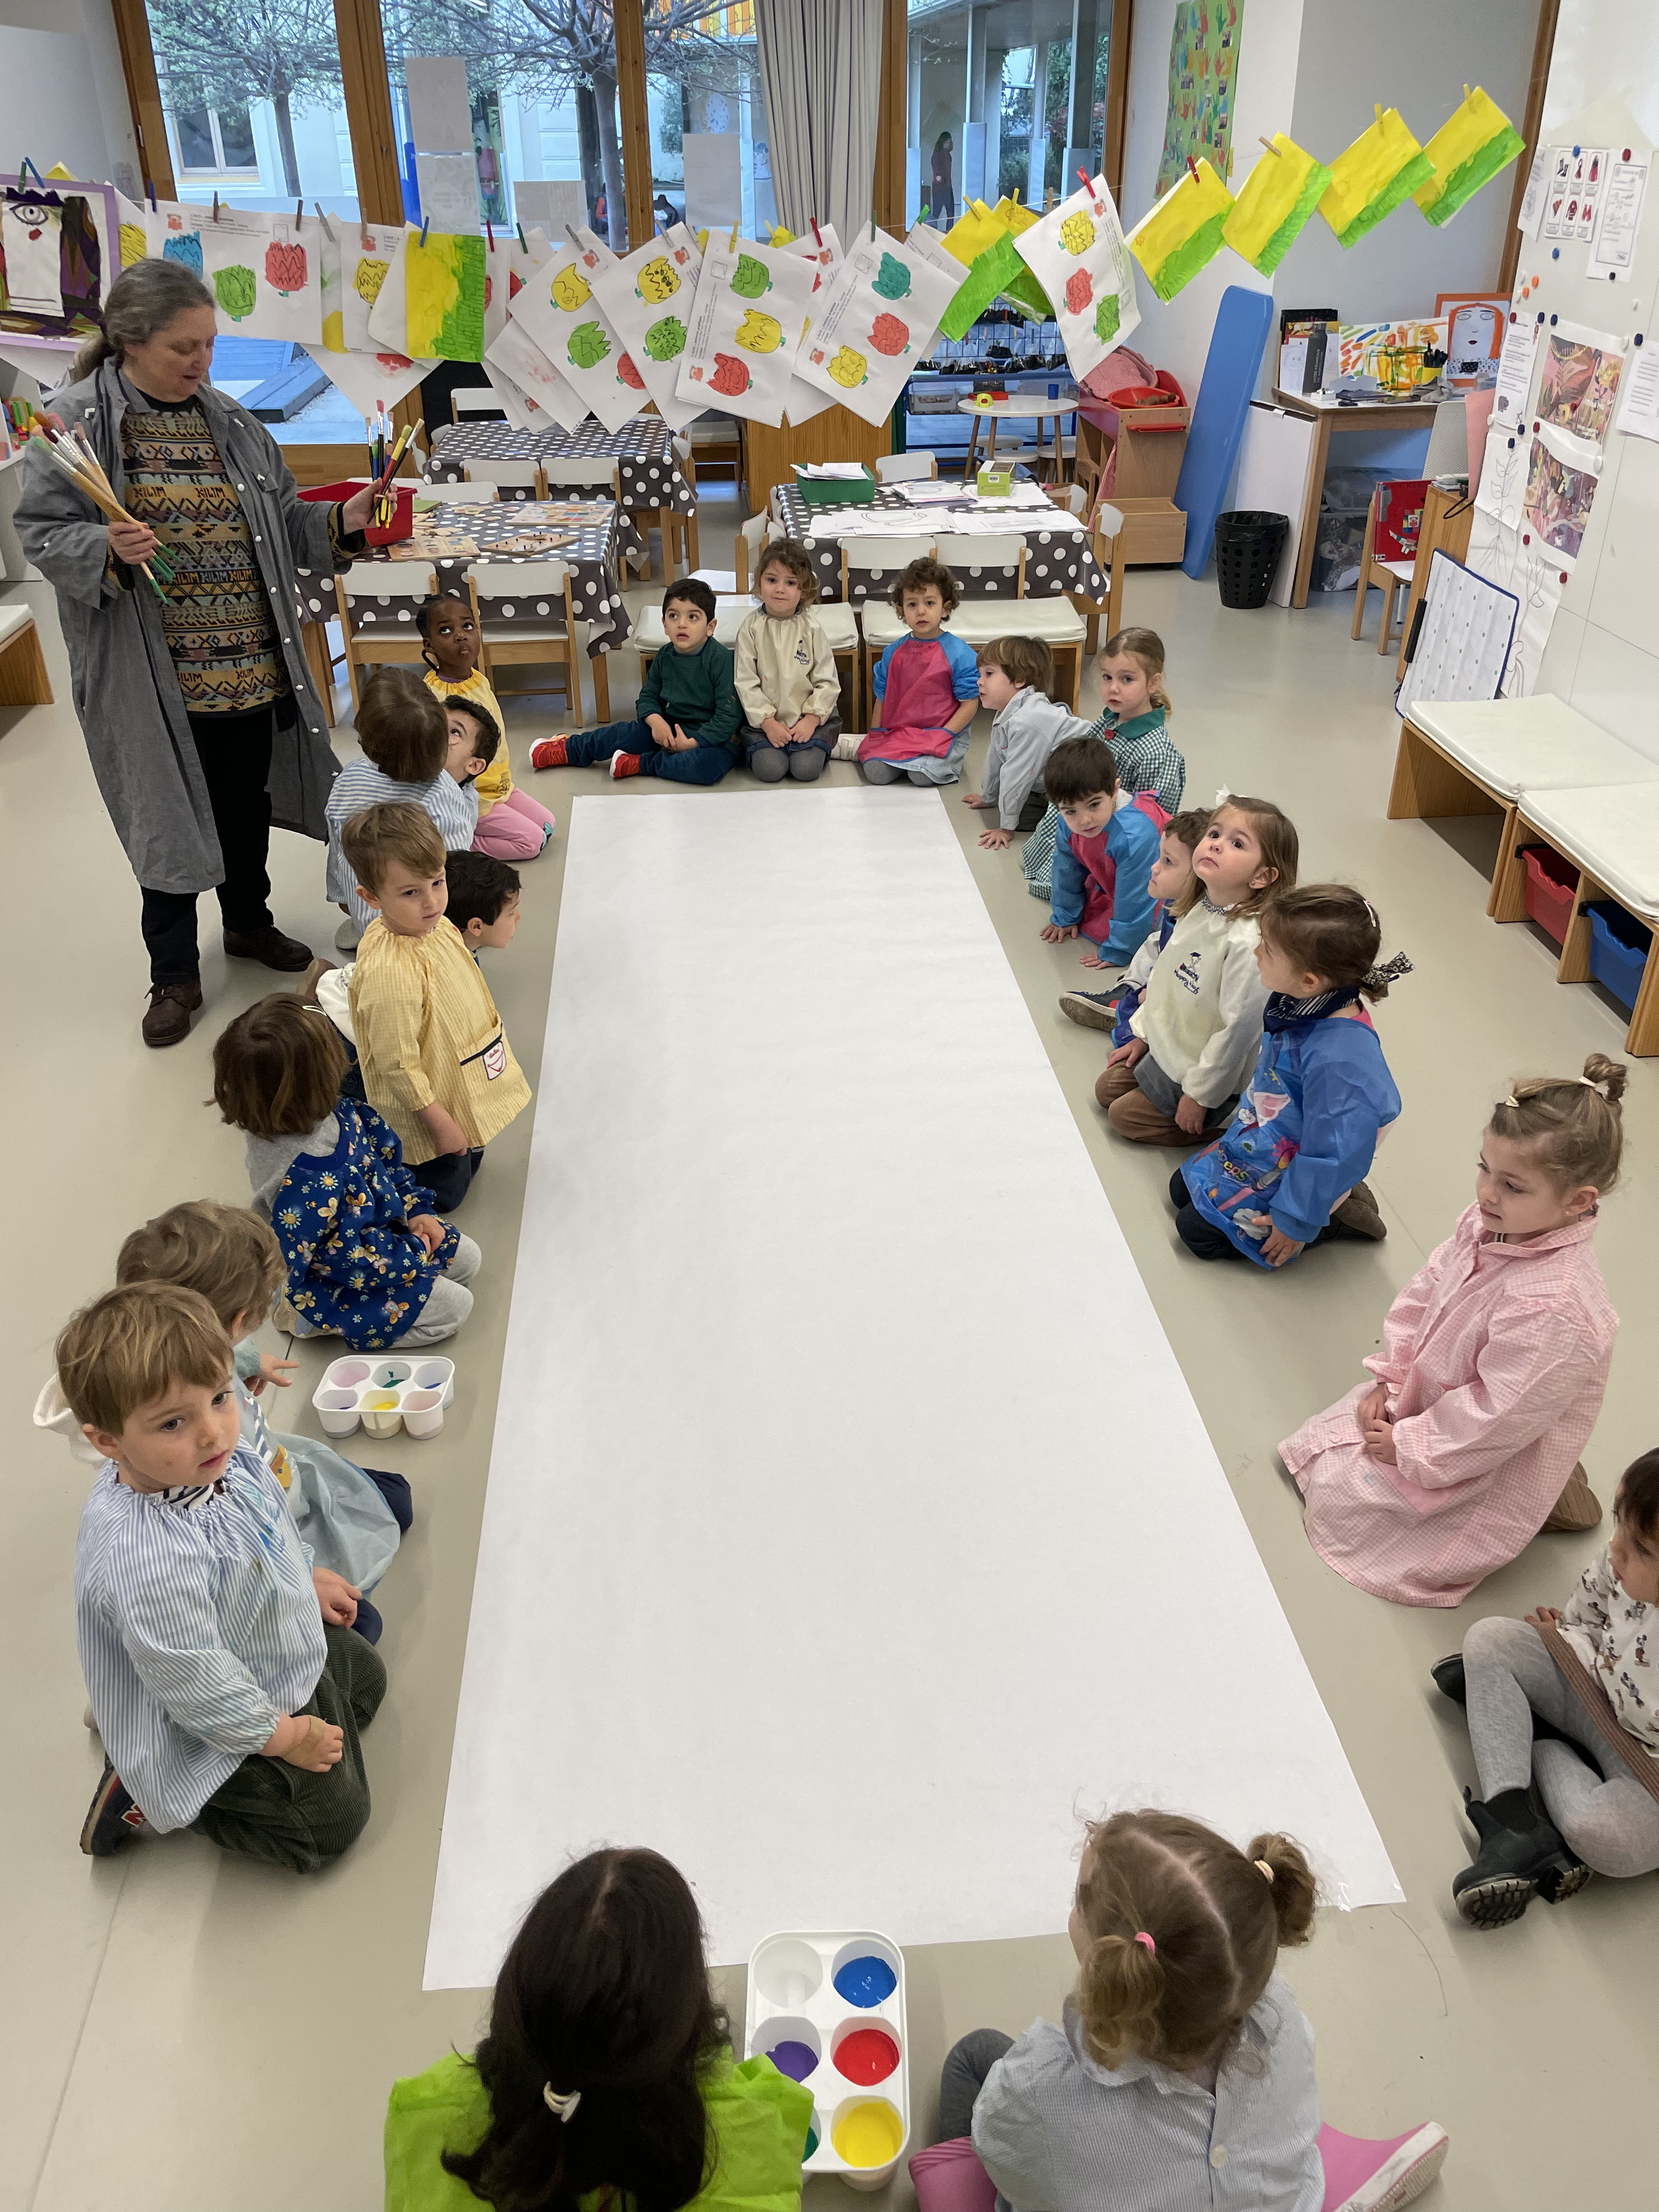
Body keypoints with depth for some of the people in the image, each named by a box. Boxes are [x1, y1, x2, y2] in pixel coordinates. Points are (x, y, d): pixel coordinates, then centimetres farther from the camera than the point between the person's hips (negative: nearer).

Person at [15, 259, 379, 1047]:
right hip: (152, 678, -4)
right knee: (169, 816, 5)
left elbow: (282, 523, 12)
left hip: (251, 666, 5)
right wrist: (107, 551, -26)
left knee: (247, 801, 18)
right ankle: (174, 974, 19)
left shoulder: (229, 421, 7)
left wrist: (340, 523, -5)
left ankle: (249, 922, 41)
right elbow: (41, 534, -7)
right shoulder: (75, 422, -7)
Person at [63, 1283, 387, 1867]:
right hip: (217, 1731, -8)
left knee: (364, 1674, 30)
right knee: (332, 1818, 4)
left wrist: (308, 1579, 18)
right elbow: (190, 1682, -32)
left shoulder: (214, 1460, -17)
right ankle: (148, 1800, 12)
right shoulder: (144, 1560, -44)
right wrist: (279, 1736, -19)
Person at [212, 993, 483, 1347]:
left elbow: (384, 1154, 3)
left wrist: (415, 1209, -2)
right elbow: (348, 1256, -32)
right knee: (455, 1306, -2)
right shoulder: (305, 1183, -42)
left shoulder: (331, 1113, -15)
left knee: (467, 1258, 15)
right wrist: (413, 1254, -18)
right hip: (334, 1283, -9)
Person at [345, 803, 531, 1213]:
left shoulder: (437, 927, -10)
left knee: (470, 1164, 28)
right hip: (427, 1105, -8)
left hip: (465, 1084, 8)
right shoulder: (389, 973, -37)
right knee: (443, 1194, 14)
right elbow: (397, 1064, -29)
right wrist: (440, 1123, -21)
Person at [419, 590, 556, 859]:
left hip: (502, 786, 8)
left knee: (548, 826, 7)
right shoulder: (430, 694, -22)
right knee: (531, 841, -12)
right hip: (472, 798, -8)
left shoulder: (480, 681, 3)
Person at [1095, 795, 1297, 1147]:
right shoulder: (1199, 910, -6)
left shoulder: (1249, 942, -34)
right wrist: (1143, 1034, 15)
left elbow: (1238, 1028, -30)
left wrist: (1199, 1095, -21)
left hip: (1207, 1071, -9)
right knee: (1106, 1090, 19)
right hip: (1167, 1048, 9)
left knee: (1125, 1116, 1)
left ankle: (1229, 1122, 8)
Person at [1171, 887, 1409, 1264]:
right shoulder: (1305, 1006, -13)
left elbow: (1336, 1153, -30)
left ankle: (1337, 1217, 6)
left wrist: (1296, 1221, -20)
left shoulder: (1341, 1059, -39)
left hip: (1293, 1174, -8)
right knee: (1181, 1189, 19)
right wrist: (1245, 1125, 22)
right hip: (1260, 1145, 9)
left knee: (1198, 1231, -4)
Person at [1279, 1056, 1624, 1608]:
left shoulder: (1552, 1311, -40)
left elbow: (1496, 1418, -32)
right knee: (1317, 1442, 18)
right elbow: (1425, 1291, 1)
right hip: (1429, 1394, 9)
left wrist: (1410, 1447, -20)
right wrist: (1389, 1378, -2)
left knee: (1337, 1505, -3)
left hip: (1494, 1466, -9)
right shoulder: (1486, 1224, -15)